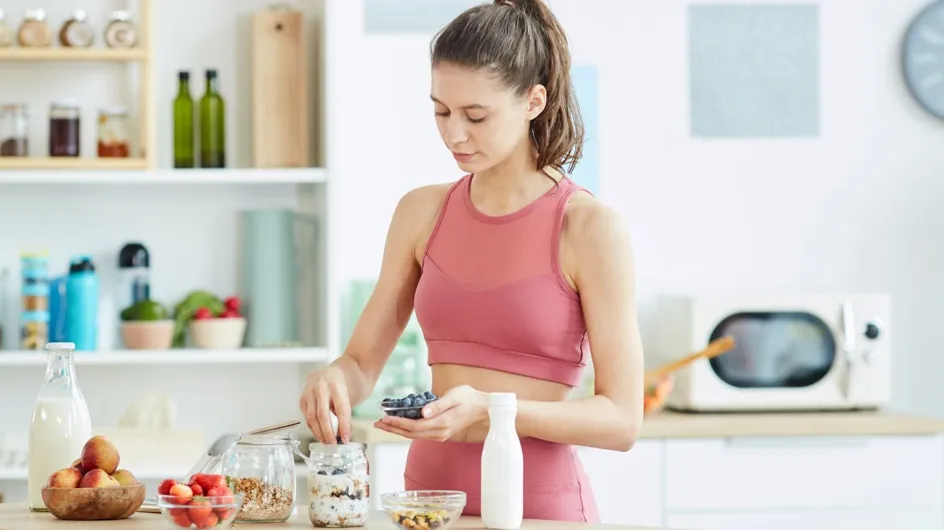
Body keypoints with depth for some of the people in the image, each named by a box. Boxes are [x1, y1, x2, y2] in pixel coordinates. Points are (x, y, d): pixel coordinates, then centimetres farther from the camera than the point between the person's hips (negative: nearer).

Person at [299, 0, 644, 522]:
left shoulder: (590, 228, -10)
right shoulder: (421, 213, 4)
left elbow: (621, 419, -11)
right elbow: (362, 363, 9)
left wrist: (489, 411, -23)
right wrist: (334, 380, -14)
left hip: (540, 502, -4)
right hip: (429, 488, 4)